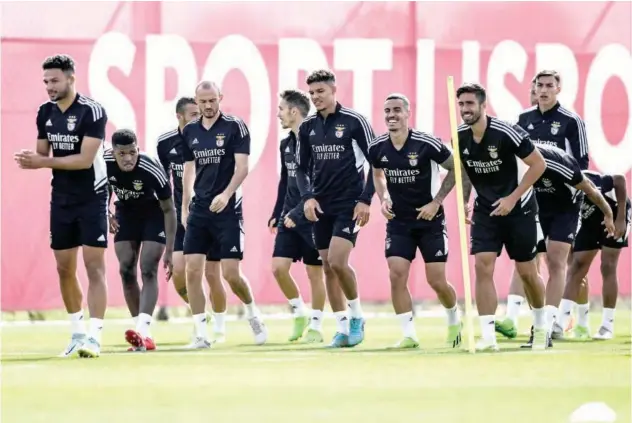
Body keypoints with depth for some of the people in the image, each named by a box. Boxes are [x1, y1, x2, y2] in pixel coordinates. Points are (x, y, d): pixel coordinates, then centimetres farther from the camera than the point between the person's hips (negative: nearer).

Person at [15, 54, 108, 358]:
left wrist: (44, 162, -24)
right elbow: (43, 154, 11)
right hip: (61, 199, 7)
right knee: (64, 268, 9)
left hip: (92, 198, -7)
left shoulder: (92, 111, -16)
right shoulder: (45, 113, 5)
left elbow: (85, 159, -22)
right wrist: (30, 161, -12)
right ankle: (77, 333, 21)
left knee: (94, 266, -10)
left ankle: (94, 336, -14)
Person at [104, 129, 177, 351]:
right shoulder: (103, 163, -24)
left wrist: (170, 250, -22)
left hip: (154, 213, -4)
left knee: (148, 270, -18)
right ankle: (143, 337, 1)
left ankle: (143, 331, -28)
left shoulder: (152, 170, -33)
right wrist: (104, 213, -14)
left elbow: (169, 209, -22)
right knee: (126, 271, -4)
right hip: (126, 212, 4)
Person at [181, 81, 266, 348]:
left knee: (231, 274, -7)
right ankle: (201, 334, -1)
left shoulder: (235, 127, -4)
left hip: (227, 209, -4)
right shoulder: (189, 131, 10)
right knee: (192, 271, -6)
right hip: (199, 210, 4)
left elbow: (242, 167, -10)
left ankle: (252, 313, 22)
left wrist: (226, 194, -25)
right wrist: (184, 208, 14)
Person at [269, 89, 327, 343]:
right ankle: (299, 313, 16)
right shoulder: (286, 144, 11)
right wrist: (276, 214, 15)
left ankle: (316, 325, 11)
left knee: (314, 272, 1)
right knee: (278, 267, -1)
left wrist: (298, 213, -22)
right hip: (290, 218, 7)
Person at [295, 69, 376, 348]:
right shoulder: (307, 127, 7)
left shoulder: (354, 121, -7)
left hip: (349, 206, -5)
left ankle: (357, 315, 3)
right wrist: (307, 197, -4)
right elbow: (302, 168, 13)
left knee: (337, 261, -18)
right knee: (328, 267, 4)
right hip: (321, 207, 5)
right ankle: (343, 328, 12)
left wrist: (366, 200, -12)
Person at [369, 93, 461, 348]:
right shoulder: (377, 148, -5)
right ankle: (409, 335, -3)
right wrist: (383, 198, -1)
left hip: (430, 221, -3)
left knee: (437, 281, -2)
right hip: (398, 222, 3)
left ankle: (454, 320, 29)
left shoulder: (426, 144, -18)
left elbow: (455, 168, -6)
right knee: (396, 276, -13)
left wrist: (436, 201, -11)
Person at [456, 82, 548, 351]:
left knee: (527, 272, 6)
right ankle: (488, 336, -14)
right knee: (482, 266, -14)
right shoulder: (460, 138, -6)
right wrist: (463, 201, 3)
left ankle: (540, 325, 32)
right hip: (485, 210, 4)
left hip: (518, 208, -4)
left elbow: (538, 164, -16)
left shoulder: (506, 133, -23)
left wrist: (512, 198, -19)